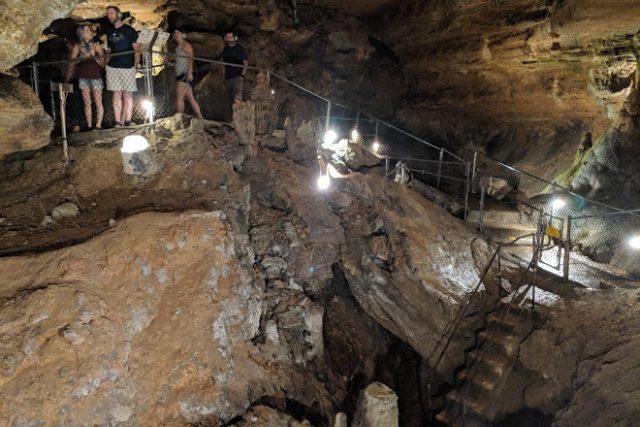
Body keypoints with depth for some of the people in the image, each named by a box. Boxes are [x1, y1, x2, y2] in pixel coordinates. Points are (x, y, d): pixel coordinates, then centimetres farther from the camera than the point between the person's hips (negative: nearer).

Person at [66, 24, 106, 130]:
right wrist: (67, 79, 2)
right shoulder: (77, 47, 5)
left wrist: (94, 56, -15)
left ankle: (98, 125, -4)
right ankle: (89, 126, 7)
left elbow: (102, 63, 1)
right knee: (87, 103, 4)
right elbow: (72, 63, 5)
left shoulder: (97, 46, 2)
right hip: (83, 78, 2)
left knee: (98, 102, -6)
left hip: (96, 77, -2)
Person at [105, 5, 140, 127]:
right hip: (112, 67, 4)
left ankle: (127, 120, 0)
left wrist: (135, 65, -9)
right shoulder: (110, 33, 17)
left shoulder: (129, 30, 3)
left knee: (128, 94, -3)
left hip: (127, 67, -4)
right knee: (117, 94, 0)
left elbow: (137, 49, -1)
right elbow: (109, 50, 21)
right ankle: (117, 122, -1)